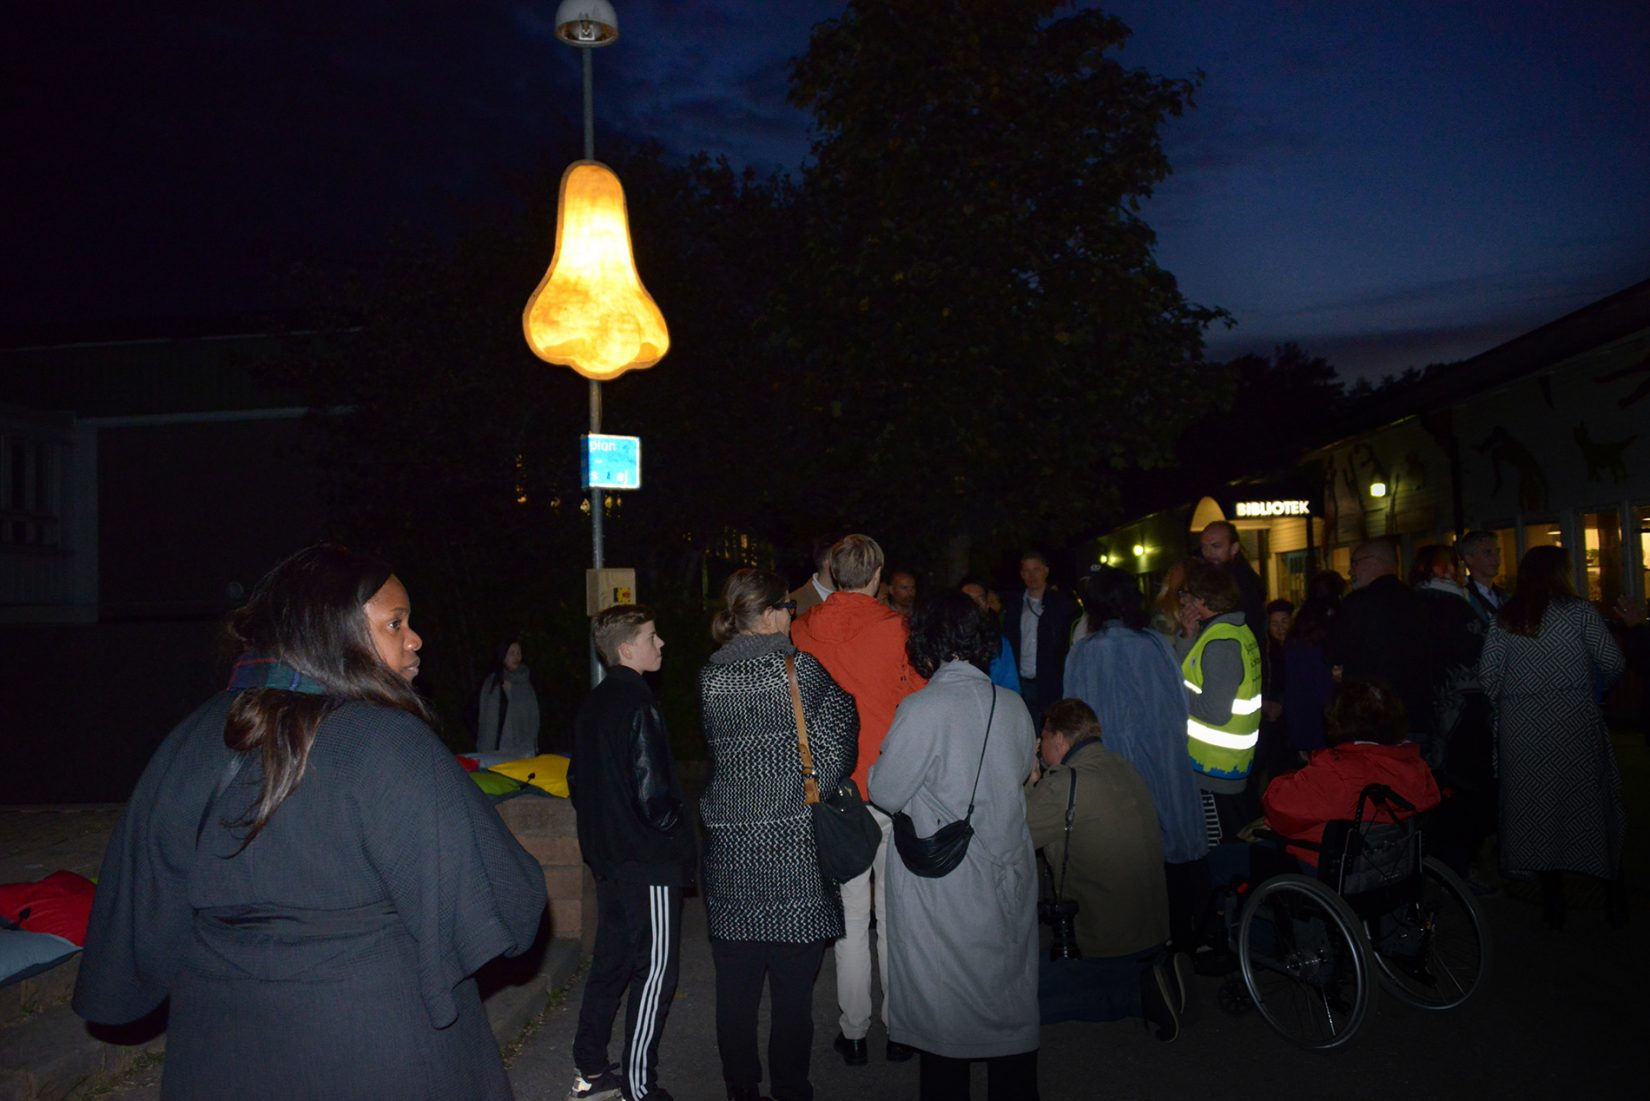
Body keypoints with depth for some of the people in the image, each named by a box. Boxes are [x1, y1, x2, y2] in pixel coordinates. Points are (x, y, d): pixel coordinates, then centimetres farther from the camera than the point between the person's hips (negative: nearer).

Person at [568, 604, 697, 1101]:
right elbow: (652, 790, -23)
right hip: (649, 861, -9)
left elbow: (578, 778, 15)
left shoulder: (592, 704, 7)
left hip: (607, 858, 9)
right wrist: (683, 846, -9)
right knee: (655, 971, 2)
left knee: (610, 960, 19)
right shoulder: (637, 705, -20)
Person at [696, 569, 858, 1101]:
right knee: (793, 987, 8)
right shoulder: (803, 670, -9)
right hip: (795, 849, -3)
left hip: (730, 848, 4)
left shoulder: (709, 678, 1)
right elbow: (835, 755, -8)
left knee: (735, 986, 13)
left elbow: (714, 749, 11)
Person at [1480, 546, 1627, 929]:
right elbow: (1613, 663, -3)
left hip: (1520, 729, 2)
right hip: (1575, 723, -2)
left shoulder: (1503, 620, 3)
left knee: (1536, 808, 8)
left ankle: (1553, 899, 13)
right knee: (1590, 803, 9)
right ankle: (1614, 896, 15)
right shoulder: (1579, 611, -2)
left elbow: (1487, 676, -1)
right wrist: (1594, 689, 17)